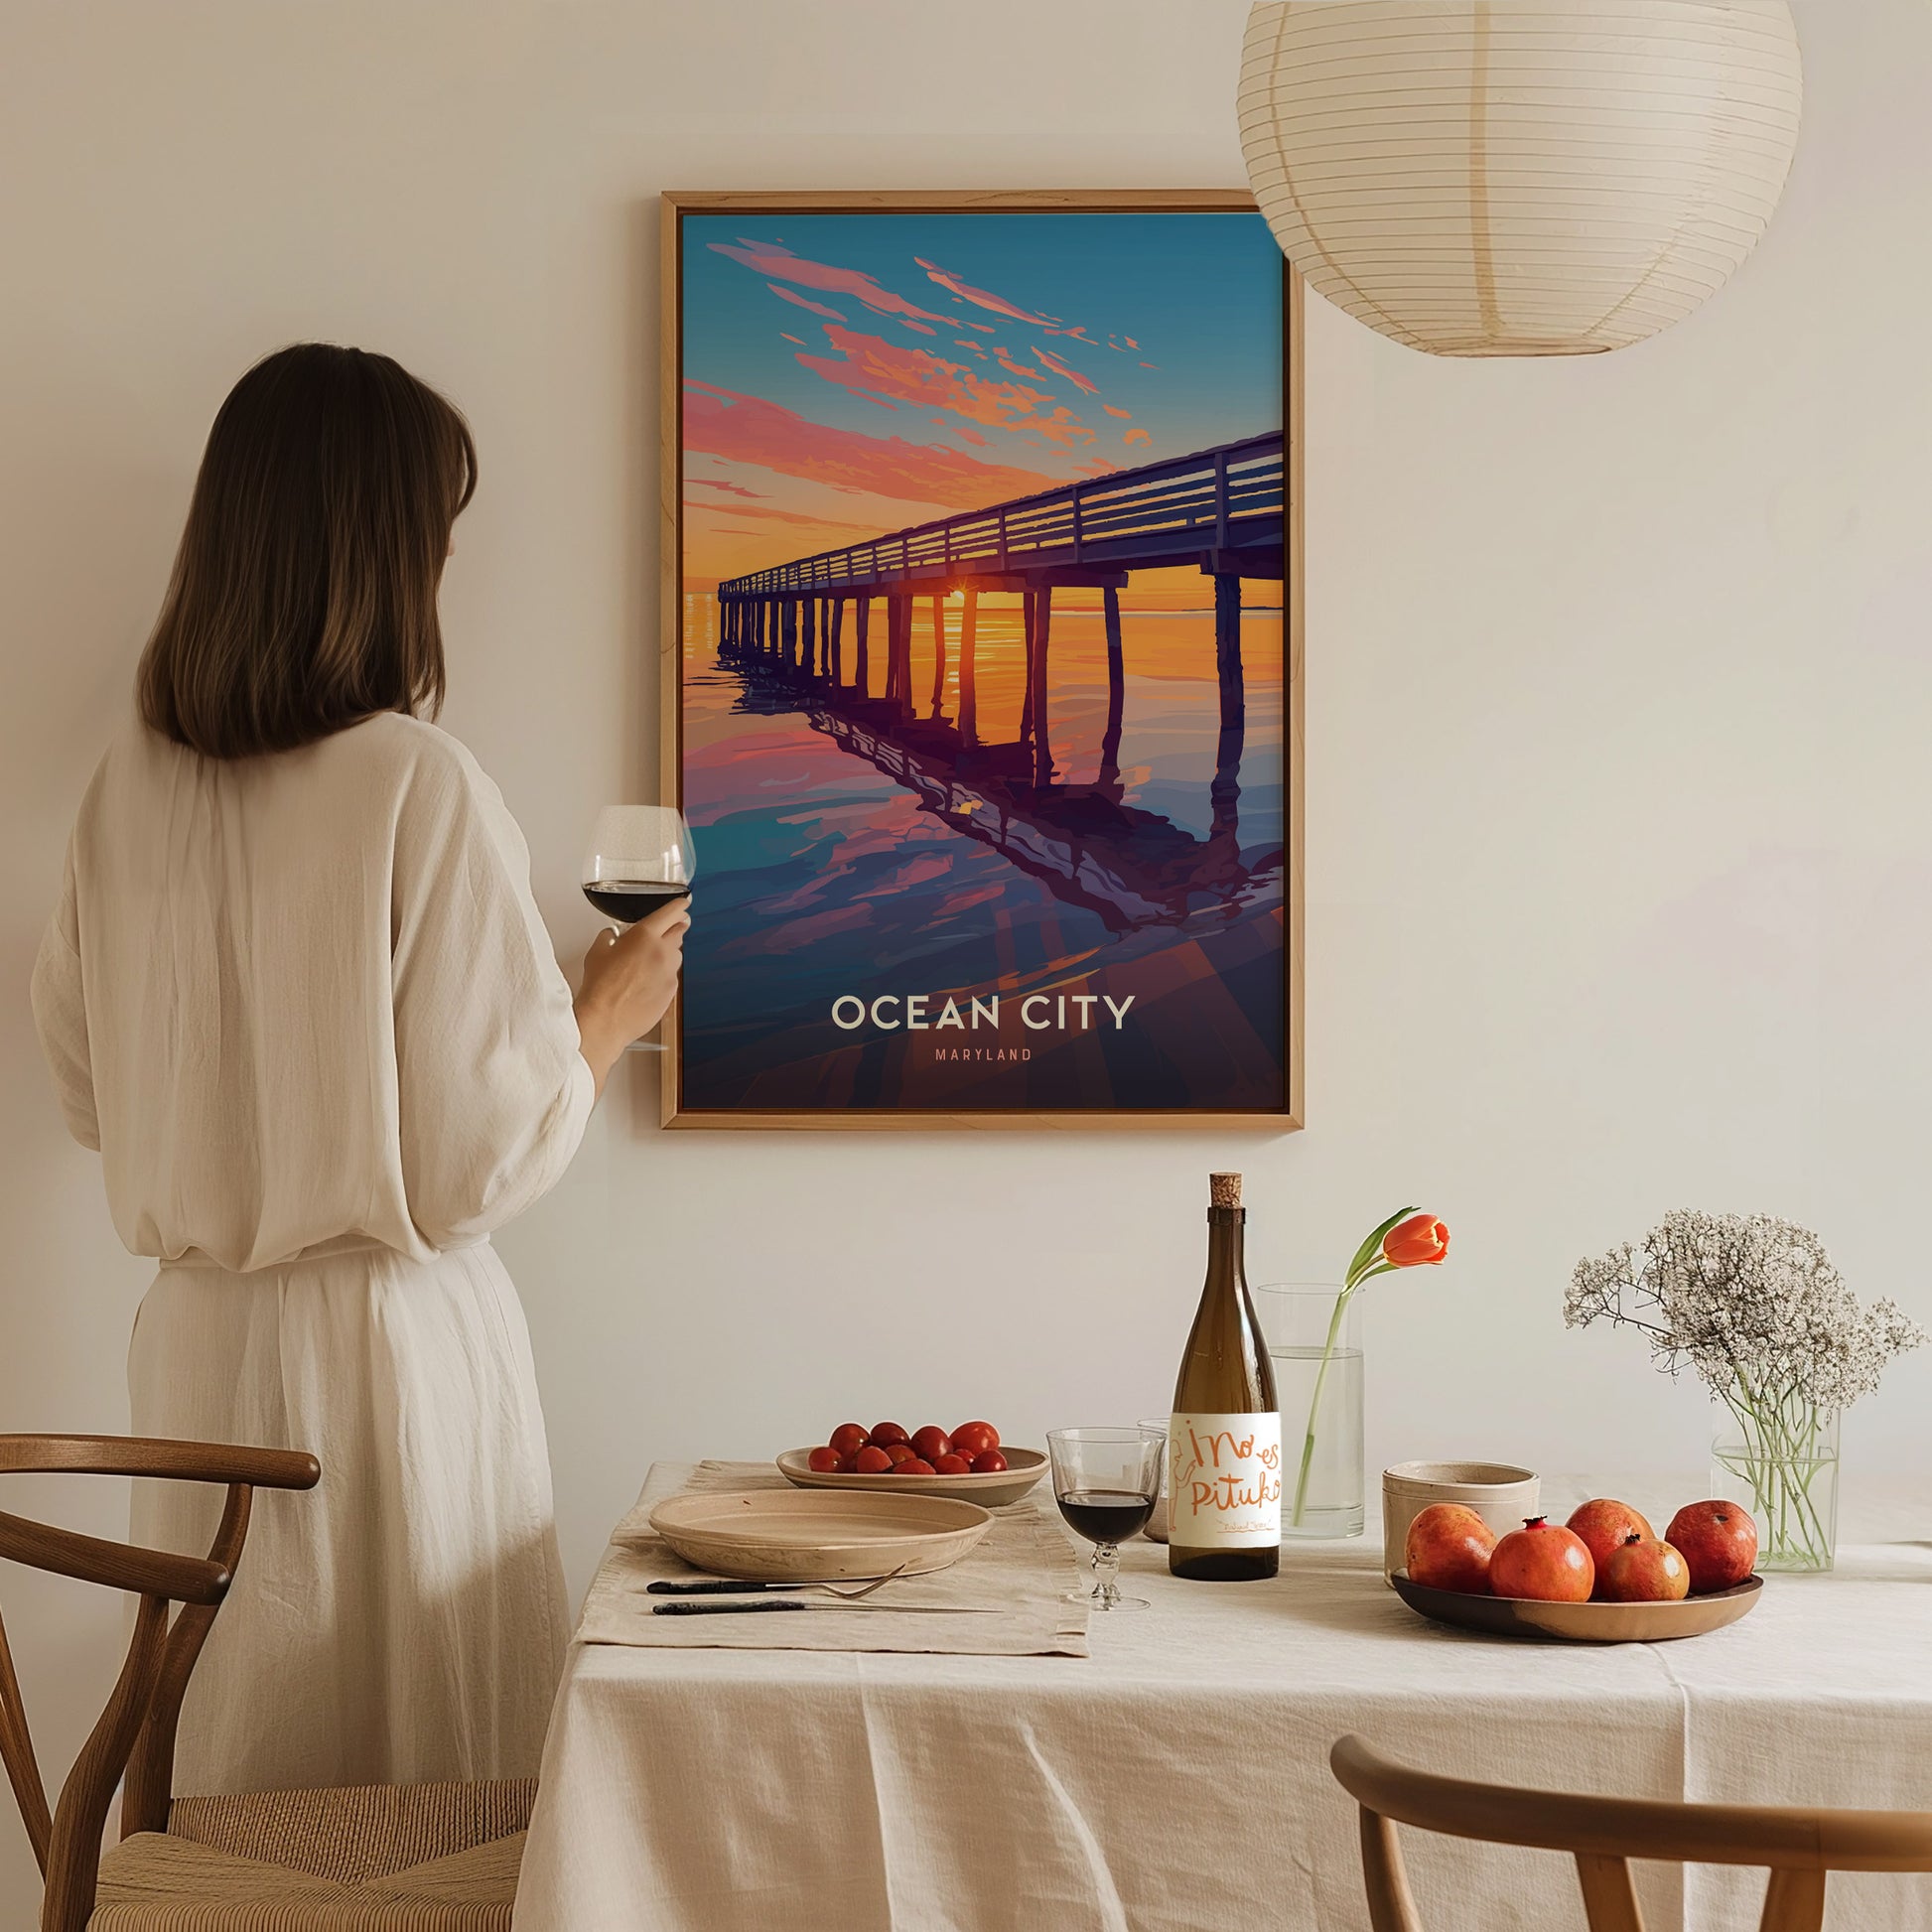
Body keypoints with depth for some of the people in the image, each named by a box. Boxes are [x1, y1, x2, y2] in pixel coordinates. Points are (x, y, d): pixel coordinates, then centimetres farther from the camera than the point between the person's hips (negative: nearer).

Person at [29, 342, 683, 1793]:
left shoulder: (132, 785, 0)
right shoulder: (421, 788, -16)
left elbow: (90, 1091, 11)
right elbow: (486, 1155, -14)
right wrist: (611, 1012, 3)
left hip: (197, 1342, 6)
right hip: (389, 1343, -5)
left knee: (232, 1781, 15)